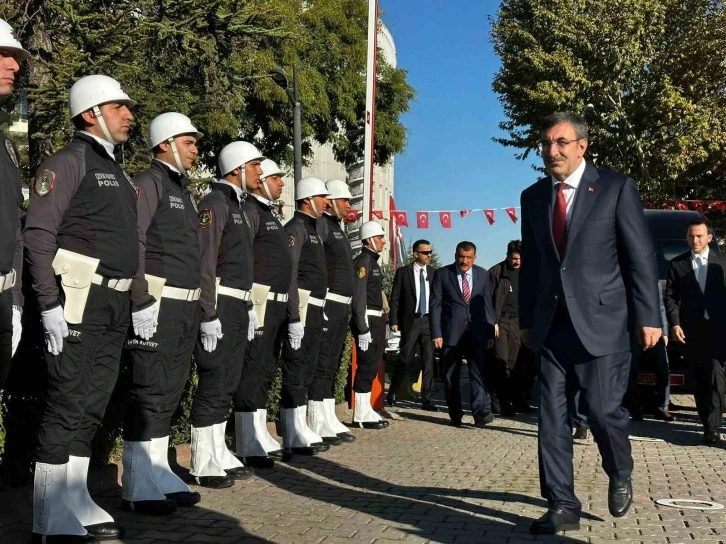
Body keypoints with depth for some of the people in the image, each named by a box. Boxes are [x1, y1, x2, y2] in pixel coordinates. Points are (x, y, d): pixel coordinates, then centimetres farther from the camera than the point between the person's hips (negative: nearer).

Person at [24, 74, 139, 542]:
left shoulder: (116, 171, 20)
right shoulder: (70, 161, -5)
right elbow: (38, 233, -13)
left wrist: (133, 301, 16)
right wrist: (50, 304, -18)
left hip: (115, 304, 8)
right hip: (80, 300, -8)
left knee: (92, 406, 11)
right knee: (67, 405, -5)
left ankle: (76, 503, 19)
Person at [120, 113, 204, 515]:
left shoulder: (183, 190, 21)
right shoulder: (148, 183, -6)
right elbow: (133, 242, -15)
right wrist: (141, 300, -22)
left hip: (186, 306, 9)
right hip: (158, 304, -9)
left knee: (169, 392, 12)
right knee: (149, 392, -6)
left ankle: (158, 474, 20)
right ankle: (138, 487, 0)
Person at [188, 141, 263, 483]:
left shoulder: (238, 206, 20)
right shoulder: (215, 204, -10)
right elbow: (205, 262, -18)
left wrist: (248, 307, 20)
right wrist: (209, 314, -22)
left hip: (237, 307, 10)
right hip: (219, 307, -10)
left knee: (227, 384, 12)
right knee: (214, 384, -6)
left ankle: (219, 456, 20)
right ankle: (204, 465, 1)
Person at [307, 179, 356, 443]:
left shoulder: (337, 229, 22)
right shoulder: (321, 225, -8)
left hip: (342, 306, 10)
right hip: (327, 303, -10)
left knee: (332, 365, 11)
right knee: (322, 364, -8)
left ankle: (329, 420, 17)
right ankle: (319, 424, -6)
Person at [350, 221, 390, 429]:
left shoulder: (373, 261, 18)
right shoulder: (363, 261, -12)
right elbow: (359, 297, -19)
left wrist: (380, 319, 15)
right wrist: (363, 329, -23)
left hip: (375, 320, 10)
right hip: (367, 320, -10)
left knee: (371, 365, 13)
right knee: (367, 365, -7)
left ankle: (365, 410, 21)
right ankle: (361, 415, -3)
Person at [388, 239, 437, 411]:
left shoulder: (434, 273, 7)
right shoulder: (403, 272, 1)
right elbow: (395, 298, 1)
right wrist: (394, 321, -5)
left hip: (429, 320, 2)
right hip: (410, 321, -2)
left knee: (429, 360, 0)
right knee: (405, 358, 3)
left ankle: (426, 399, 5)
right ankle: (392, 392, 23)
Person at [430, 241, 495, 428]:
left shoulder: (483, 275, 9)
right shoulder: (442, 274, 2)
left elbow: (487, 305, 9)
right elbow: (435, 305, -1)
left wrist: (490, 333, 3)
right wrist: (436, 333, -8)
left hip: (476, 334, 1)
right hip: (451, 333, -1)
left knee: (478, 374, -11)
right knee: (451, 377, 6)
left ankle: (482, 412, -16)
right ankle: (455, 415, 16)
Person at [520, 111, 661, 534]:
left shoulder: (616, 188, -1)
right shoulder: (534, 196, 12)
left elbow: (641, 256, -3)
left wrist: (648, 317, -7)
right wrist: (527, 319, 14)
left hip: (601, 319, -4)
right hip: (551, 323, 4)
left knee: (602, 408, -7)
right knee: (552, 415, 2)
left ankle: (620, 476, 24)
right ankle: (563, 505, 11)